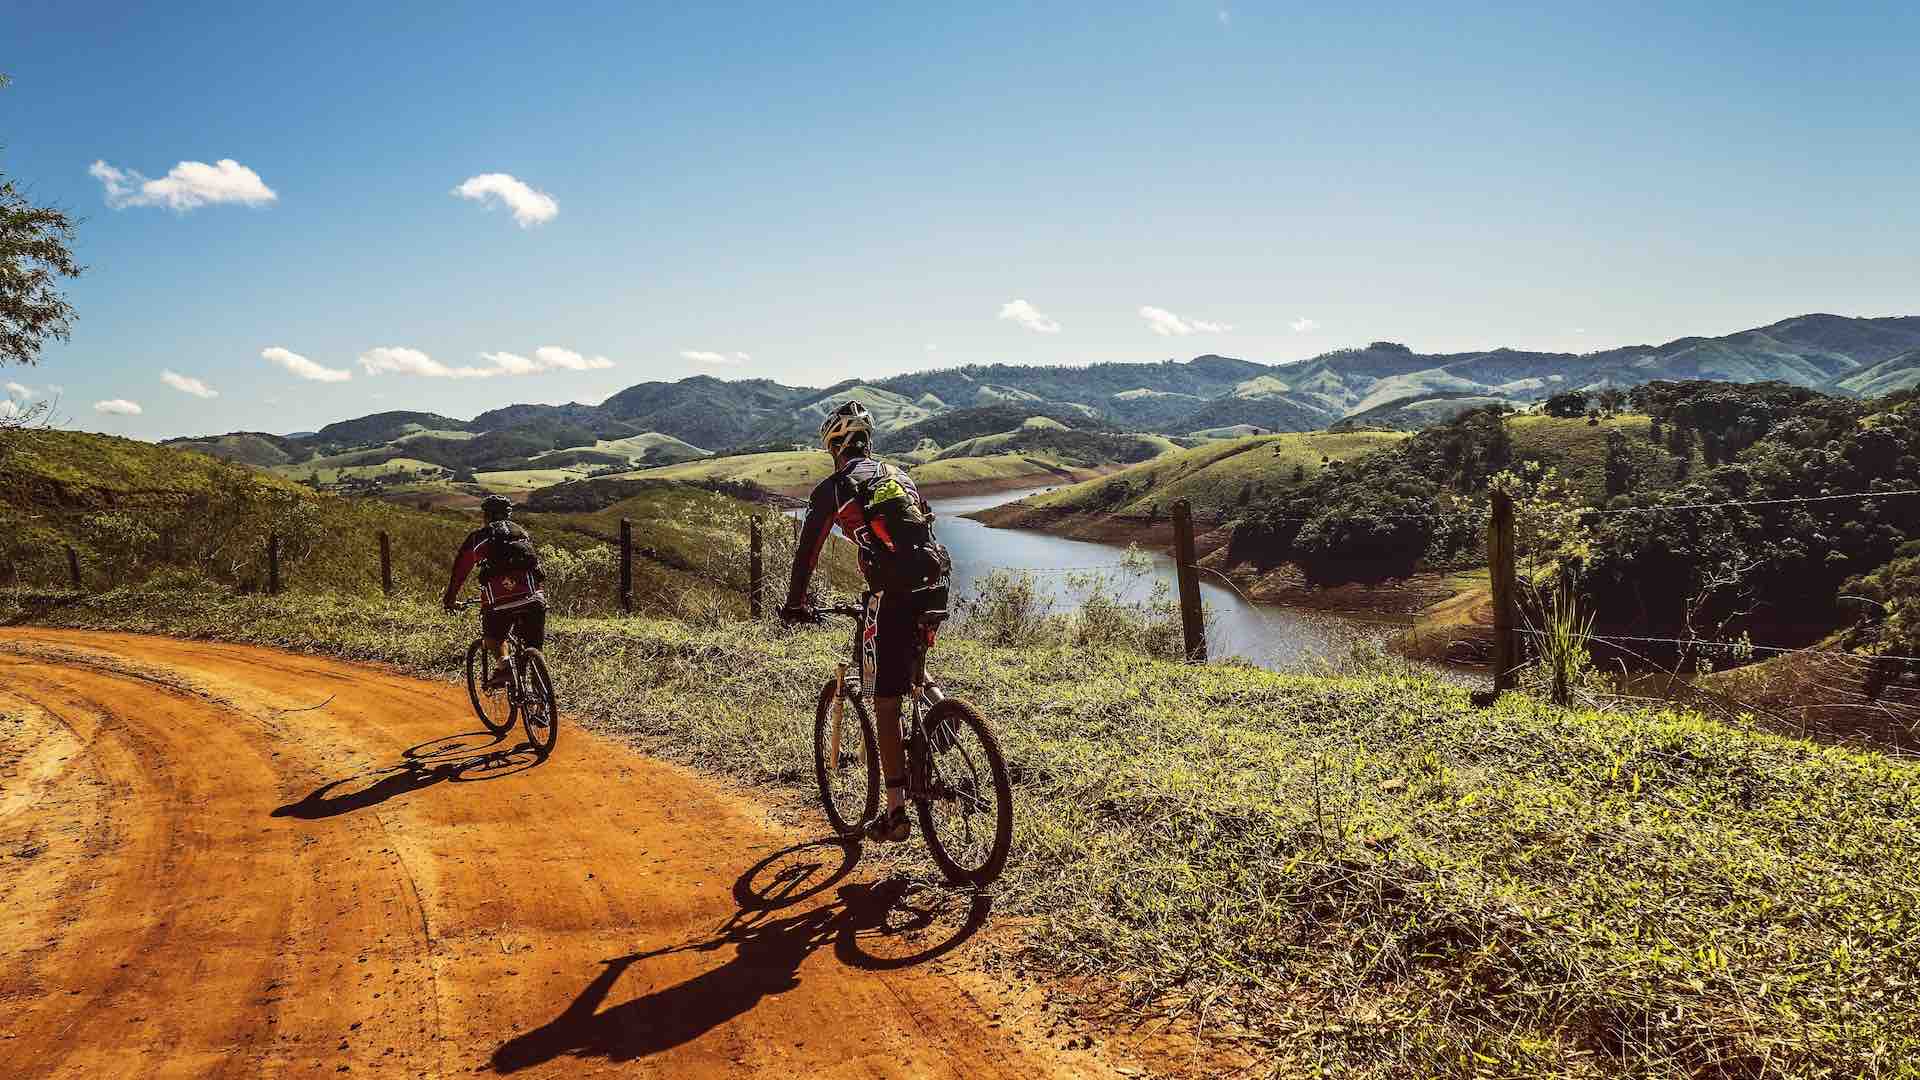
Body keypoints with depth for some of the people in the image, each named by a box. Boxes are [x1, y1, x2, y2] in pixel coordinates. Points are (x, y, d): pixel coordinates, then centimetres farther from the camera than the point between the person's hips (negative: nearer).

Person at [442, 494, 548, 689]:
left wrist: (449, 598, 37)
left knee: (492, 635, 22)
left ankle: (502, 660, -4)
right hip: (532, 598, 2)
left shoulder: (478, 536, 18)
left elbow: (460, 569, 25)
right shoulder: (523, 533, 27)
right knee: (533, 648, 13)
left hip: (499, 599, -2)